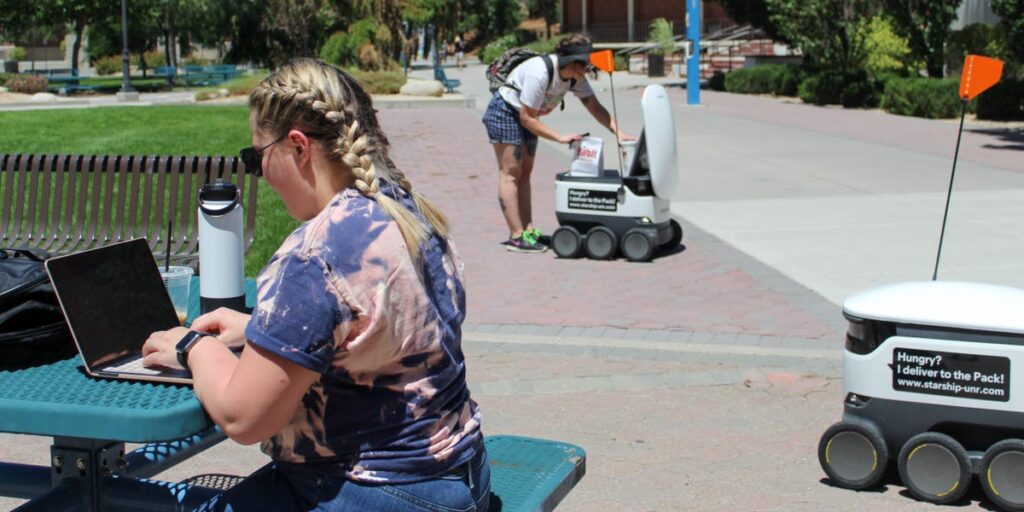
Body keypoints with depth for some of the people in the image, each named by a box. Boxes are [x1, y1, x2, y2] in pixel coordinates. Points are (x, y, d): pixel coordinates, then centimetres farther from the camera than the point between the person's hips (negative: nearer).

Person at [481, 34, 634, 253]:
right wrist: (560, 137, -28)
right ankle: (517, 236, -13)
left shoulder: (576, 78, -9)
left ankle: (528, 231, 9)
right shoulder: (539, 73, -33)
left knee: (524, 173, 8)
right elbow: (527, 118, -29)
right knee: (510, 173, -10)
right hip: (504, 112, -9)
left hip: (524, 115, 9)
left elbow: (595, 107, -4)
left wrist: (619, 132, -16)